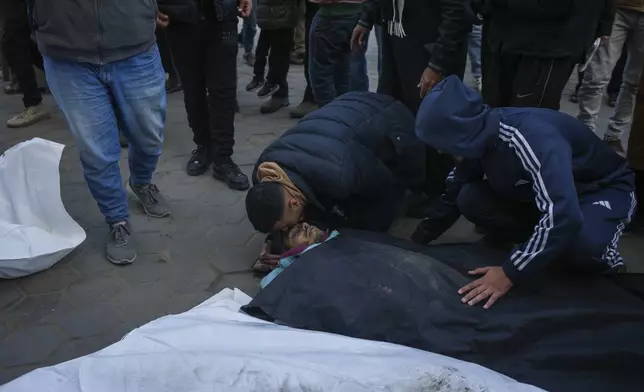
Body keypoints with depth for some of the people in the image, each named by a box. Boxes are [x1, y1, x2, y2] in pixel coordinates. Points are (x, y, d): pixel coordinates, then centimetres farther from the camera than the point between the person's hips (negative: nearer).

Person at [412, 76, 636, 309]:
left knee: (582, 242, -39)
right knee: (470, 199, -15)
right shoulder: (480, 136, -14)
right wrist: (419, 240, 1)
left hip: (604, 189, -6)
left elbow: (563, 216, -45)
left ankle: (600, 257, -4)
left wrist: (510, 274, -39)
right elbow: (454, 194, 0)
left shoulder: (532, 138, -38)